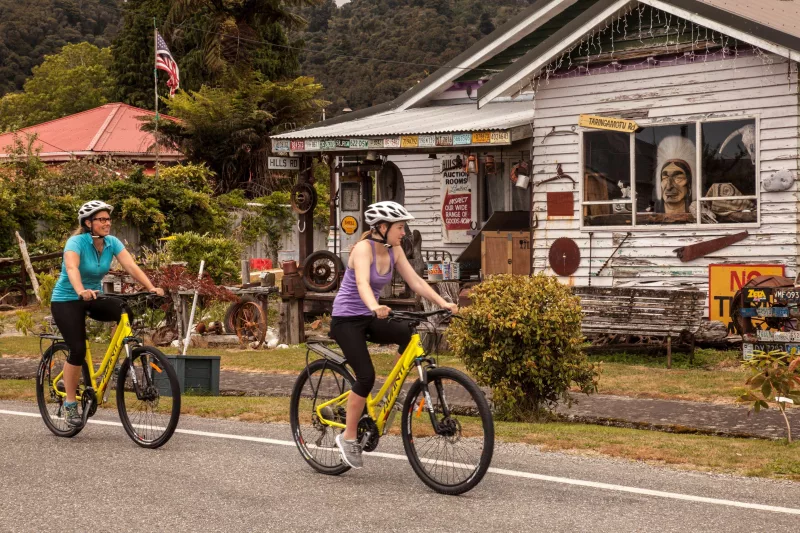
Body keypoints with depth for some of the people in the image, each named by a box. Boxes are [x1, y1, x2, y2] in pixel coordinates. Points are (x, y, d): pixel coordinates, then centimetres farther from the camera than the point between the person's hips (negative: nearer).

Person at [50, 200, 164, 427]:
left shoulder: (112, 242, -7)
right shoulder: (76, 242, -22)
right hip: (67, 300, -5)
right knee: (78, 349, -18)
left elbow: (131, 266, -19)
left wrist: (151, 287, -34)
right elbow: (72, 268, -41)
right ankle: (70, 404, -3)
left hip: (94, 299, 5)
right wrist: (81, 291, -60)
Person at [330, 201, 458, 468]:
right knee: (366, 376, -19)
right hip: (346, 319, -7)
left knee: (409, 334, -20)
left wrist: (443, 303, -16)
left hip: (369, 318, 7)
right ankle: (348, 436, -2)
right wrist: (375, 307, -56)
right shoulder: (363, 248, -20)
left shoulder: (394, 251, 2)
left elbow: (416, 281, -2)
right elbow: (362, 283, -36)